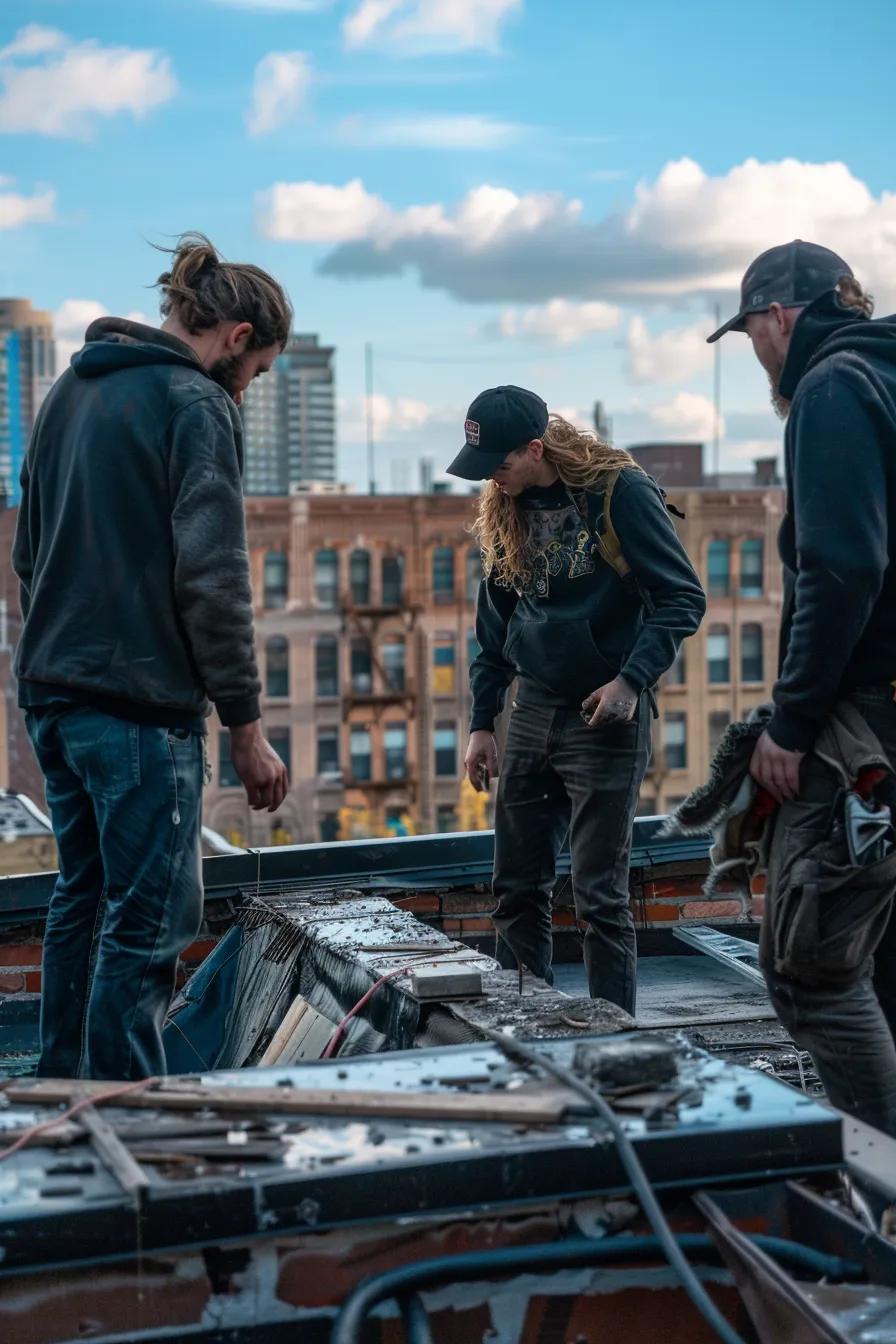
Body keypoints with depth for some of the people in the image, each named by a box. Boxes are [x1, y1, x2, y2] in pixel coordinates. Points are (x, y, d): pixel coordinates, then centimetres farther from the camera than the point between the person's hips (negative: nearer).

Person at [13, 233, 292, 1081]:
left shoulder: (70, 390, 15)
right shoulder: (196, 405, -11)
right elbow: (212, 581, -17)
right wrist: (246, 726, -13)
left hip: (51, 692, 9)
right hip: (140, 702, -9)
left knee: (82, 897, 18)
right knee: (148, 921, -3)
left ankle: (62, 1092, 26)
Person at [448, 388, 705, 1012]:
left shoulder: (621, 492, -12)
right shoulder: (505, 510, 8)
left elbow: (683, 597, -11)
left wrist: (632, 681, -21)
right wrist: (482, 723, 12)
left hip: (605, 719, -6)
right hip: (532, 712, 7)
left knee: (600, 896, -3)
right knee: (517, 890, 10)